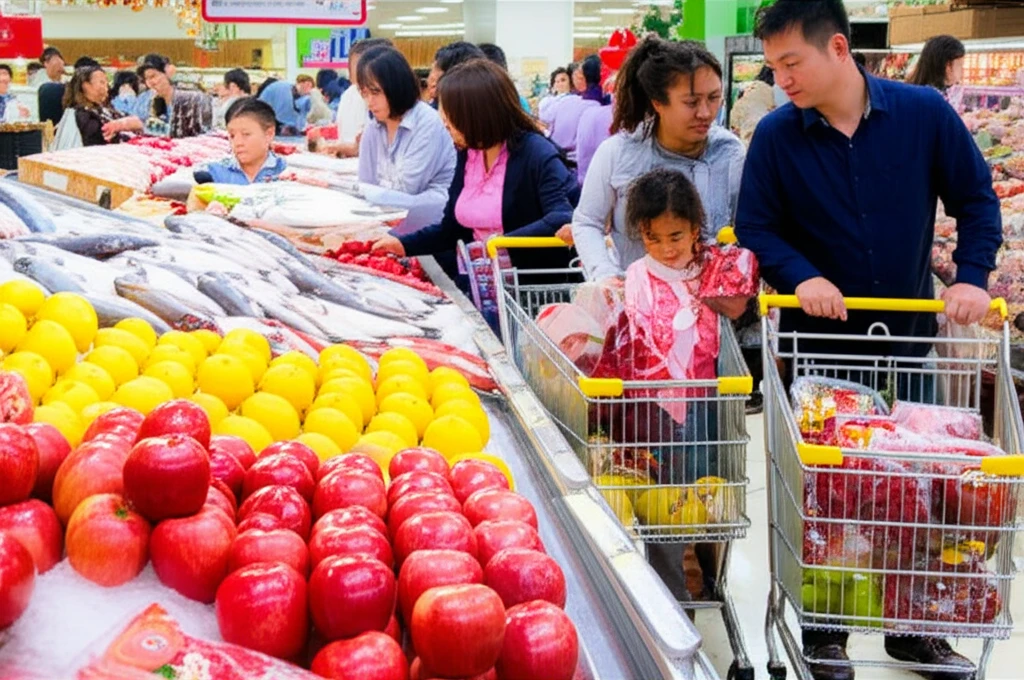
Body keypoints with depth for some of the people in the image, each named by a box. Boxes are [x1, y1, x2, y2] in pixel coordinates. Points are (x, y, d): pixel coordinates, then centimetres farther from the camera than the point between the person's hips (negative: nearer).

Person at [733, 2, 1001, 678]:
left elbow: (976, 197, 0)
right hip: (819, 339, -1)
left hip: (909, 335, 2)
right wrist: (801, 277, -23)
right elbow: (755, 228, -6)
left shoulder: (924, 112, -7)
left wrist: (971, 276, -13)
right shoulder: (776, 135, -8)